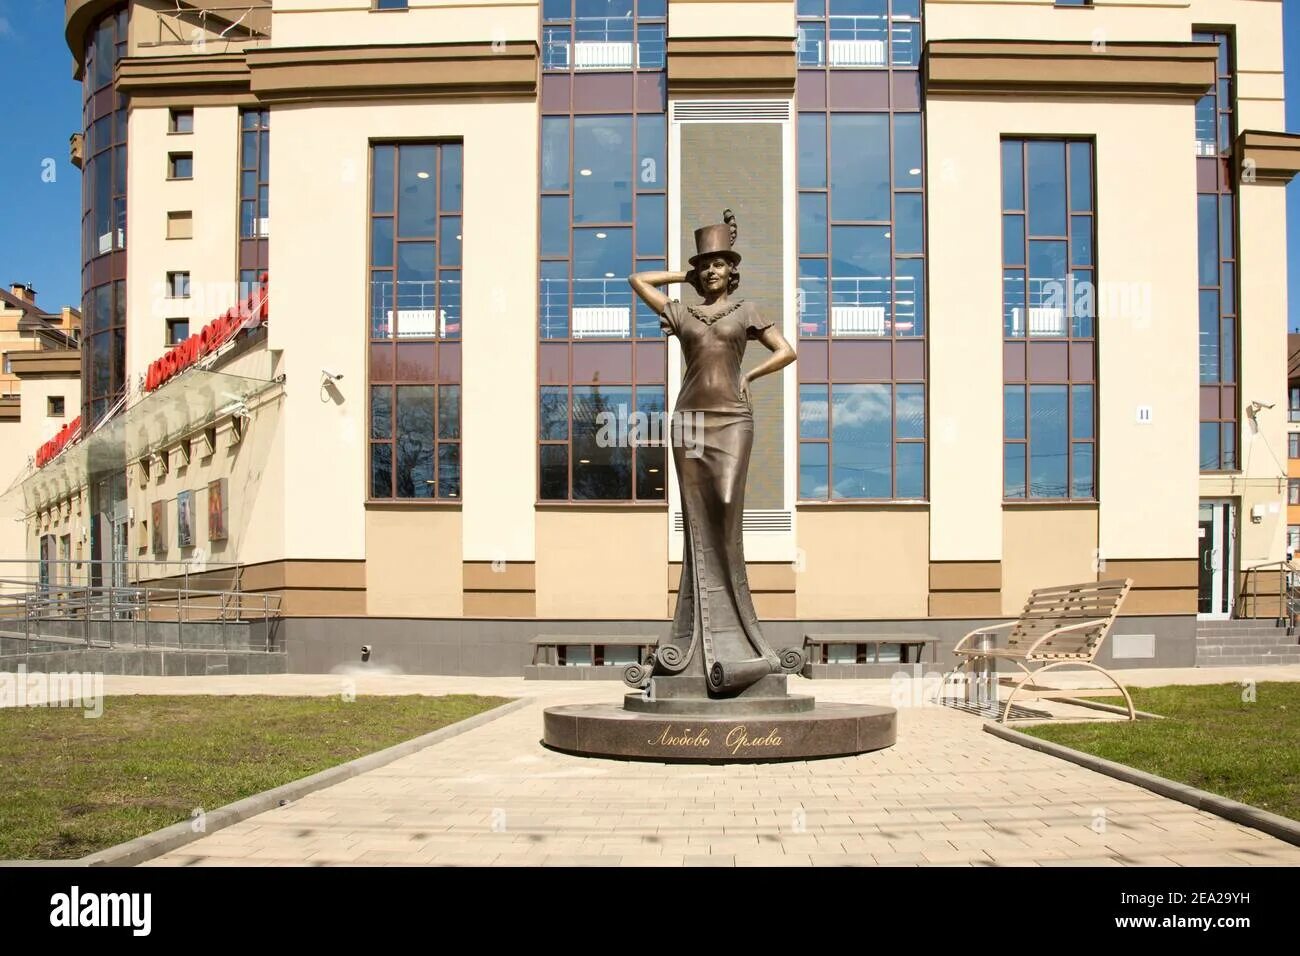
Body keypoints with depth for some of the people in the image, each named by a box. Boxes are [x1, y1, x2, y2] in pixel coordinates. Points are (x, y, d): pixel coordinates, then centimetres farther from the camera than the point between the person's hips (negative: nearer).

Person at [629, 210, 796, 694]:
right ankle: (695, 637, 3)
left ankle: (729, 633, -3)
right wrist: (686, 276, 20)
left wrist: (746, 377, -1)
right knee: (698, 527, 1)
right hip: (690, 420, 2)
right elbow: (637, 279, 18)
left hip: (732, 420, -2)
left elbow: (786, 351, 5)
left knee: (725, 524, -8)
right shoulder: (682, 313, 14)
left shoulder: (745, 310, 10)